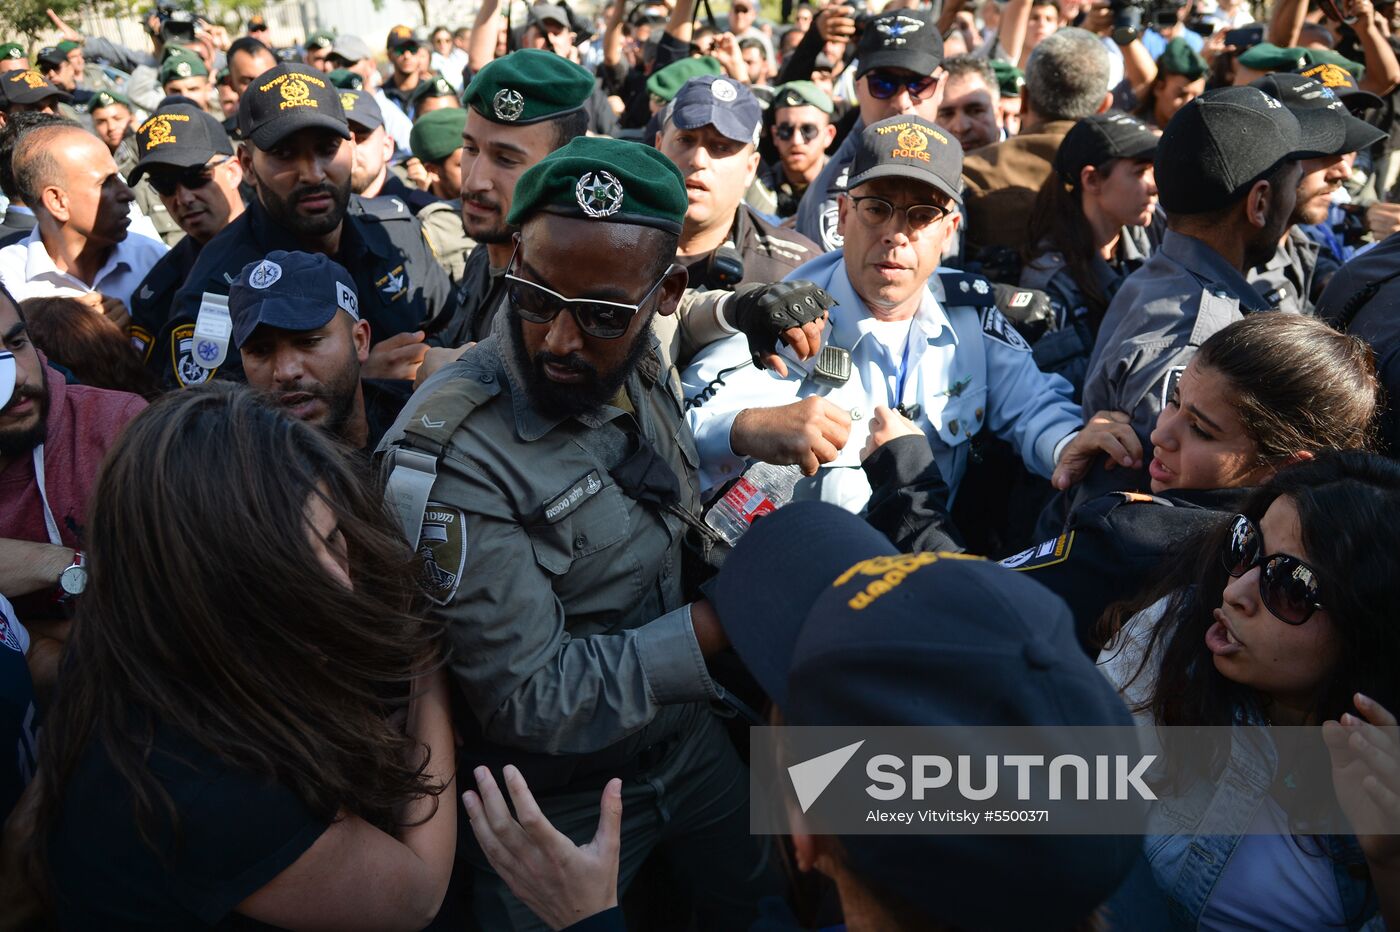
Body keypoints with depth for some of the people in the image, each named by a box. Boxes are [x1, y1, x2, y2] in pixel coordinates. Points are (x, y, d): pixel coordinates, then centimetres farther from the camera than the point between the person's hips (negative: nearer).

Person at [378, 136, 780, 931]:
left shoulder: (641, 367, -10)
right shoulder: (451, 455, -30)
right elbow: (531, 703, -27)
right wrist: (719, 626, -25)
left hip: (687, 737, 6)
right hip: (556, 800, -6)